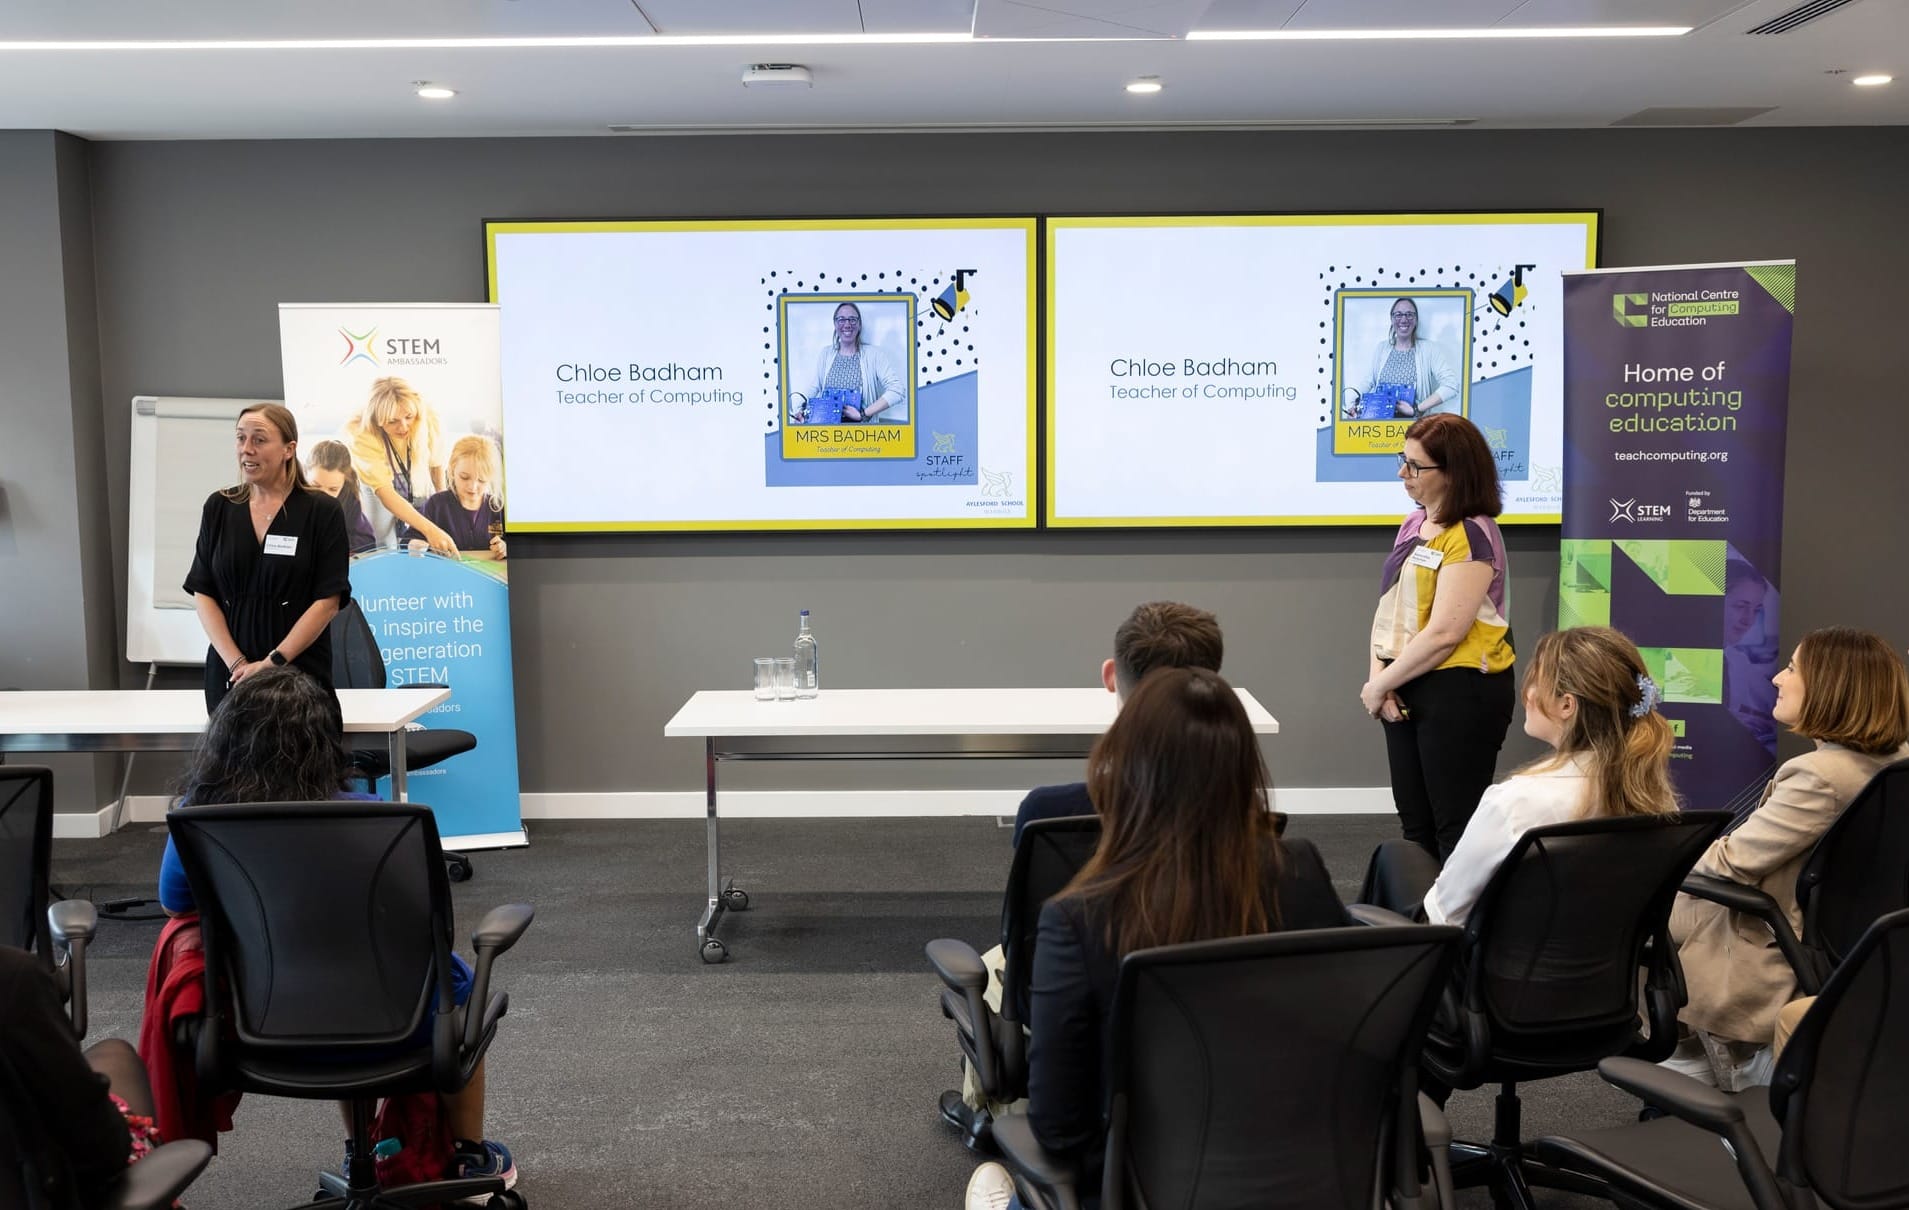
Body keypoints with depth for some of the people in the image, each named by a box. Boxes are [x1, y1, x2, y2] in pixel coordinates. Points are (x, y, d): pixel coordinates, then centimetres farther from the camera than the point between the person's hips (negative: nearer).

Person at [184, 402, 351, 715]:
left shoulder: (321, 510, -3)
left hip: (299, 672, -3)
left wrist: (273, 662, -14)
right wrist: (237, 663, -8)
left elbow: (328, 600, -8)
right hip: (230, 673, 3)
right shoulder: (219, 507, 7)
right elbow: (202, 594, 5)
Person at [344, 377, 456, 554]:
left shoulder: (429, 421, -25)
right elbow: (385, 493, -41)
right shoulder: (360, 435, -34)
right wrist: (429, 529, -52)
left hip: (420, 491, 2)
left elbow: (436, 463, -4)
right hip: (377, 493, -2)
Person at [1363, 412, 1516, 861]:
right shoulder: (1414, 523, 11)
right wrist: (1379, 676, -5)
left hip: (1461, 692, -8)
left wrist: (1378, 686, -13)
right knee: (1415, 824, 16)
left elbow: (1443, 633, -22)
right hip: (1406, 689, 8)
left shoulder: (1472, 535, -16)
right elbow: (1388, 607, 10)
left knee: (1456, 828, 1)